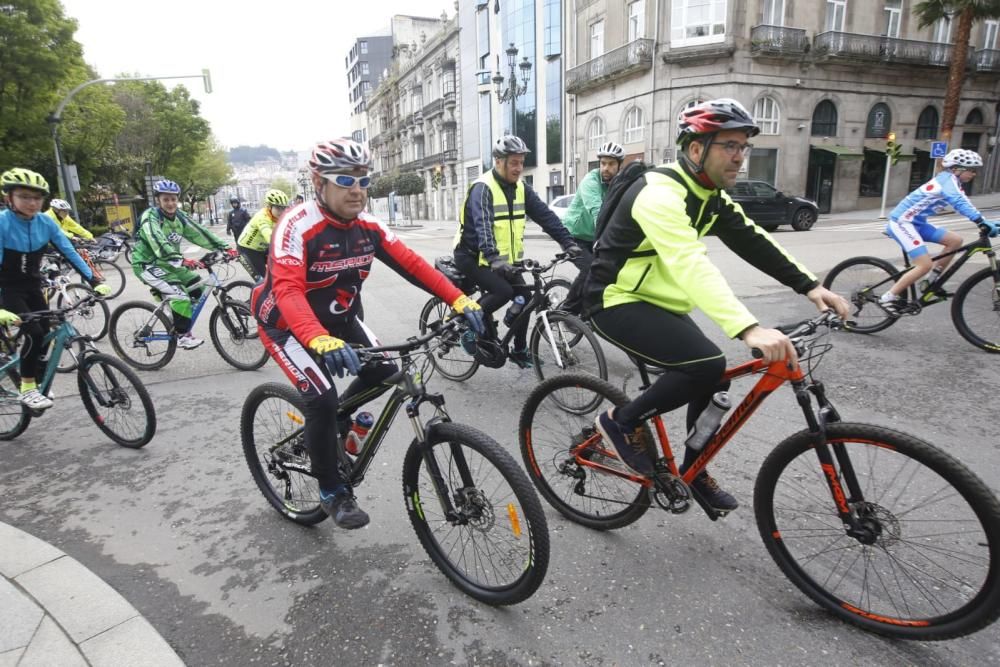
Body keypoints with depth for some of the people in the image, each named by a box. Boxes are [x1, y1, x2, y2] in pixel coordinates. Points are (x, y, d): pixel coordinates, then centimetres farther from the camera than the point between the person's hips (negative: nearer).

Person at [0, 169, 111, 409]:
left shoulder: (45, 222, -10)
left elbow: (70, 252, -9)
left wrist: (94, 281, -19)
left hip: (33, 286, 5)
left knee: (45, 334, 2)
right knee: (34, 333, -19)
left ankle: (37, 385, 21)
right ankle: (27, 389, -4)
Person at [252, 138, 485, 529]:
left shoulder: (367, 226, -9)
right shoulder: (297, 226, -28)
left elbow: (412, 265, -15)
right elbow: (288, 292, -41)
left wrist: (459, 301, -28)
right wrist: (321, 342, -59)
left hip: (339, 319, 6)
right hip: (286, 326, -6)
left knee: (385, 371, -8)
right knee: (323, 398, -20)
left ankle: (336, 422, 22)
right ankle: (333, 492, 2)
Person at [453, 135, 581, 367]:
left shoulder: (521, 188, 3)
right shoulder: (483, 188, -19)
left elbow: (545, 215, -3)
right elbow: (482, 224, -34)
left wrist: (568, 243, -15)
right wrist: (493, 258, -49)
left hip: (504, 259, 7)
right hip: (473, 255, -6)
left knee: (523, 295, -4)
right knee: (503, 291, -25)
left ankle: (520, 350, 11)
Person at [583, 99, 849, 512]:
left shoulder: (711, 195, 7)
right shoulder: (661, 194, -25)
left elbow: (753, 242, 3)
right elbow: (691, 265, -39)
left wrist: (809, 286, -9)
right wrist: (748, 329, -49)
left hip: (659, 304, 9)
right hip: (618, 302, -9)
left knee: (714, 381, 6)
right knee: (707, 365, -25)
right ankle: (621, 421, -5)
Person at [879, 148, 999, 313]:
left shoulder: (950, 181, 14)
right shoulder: (948, 179, -15)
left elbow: (962, 204, 13)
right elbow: (960, 204, -31)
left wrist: (986, 223, 5)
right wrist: (983, 223, -39)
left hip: (916, 222, 10)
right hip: (902, 222, -10)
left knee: (955, 241, 6)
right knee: (925, 265, -16)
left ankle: (932, 283, 14)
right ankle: (888, 298, -10)